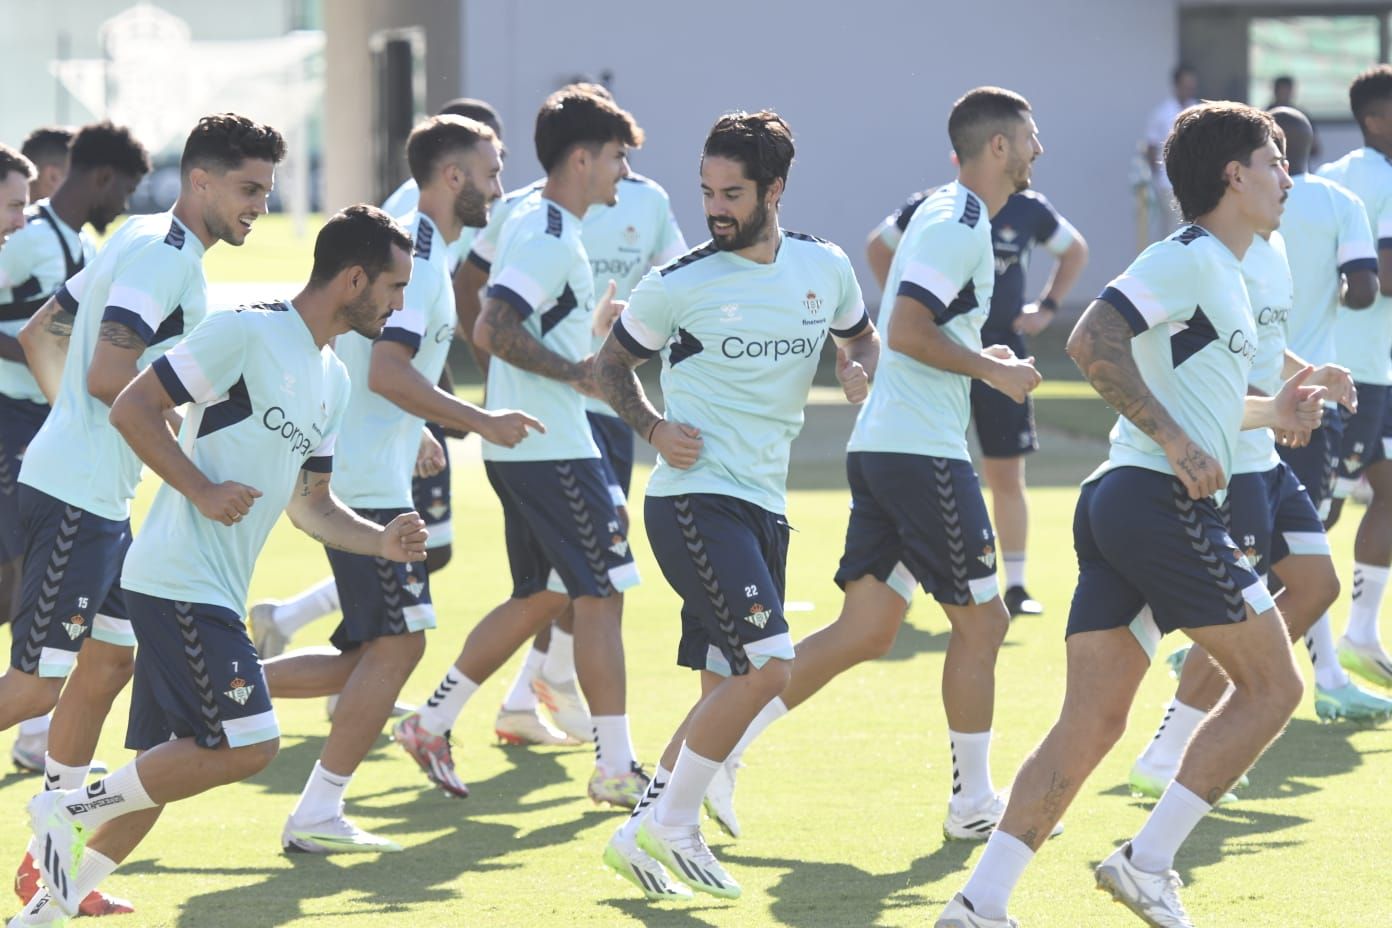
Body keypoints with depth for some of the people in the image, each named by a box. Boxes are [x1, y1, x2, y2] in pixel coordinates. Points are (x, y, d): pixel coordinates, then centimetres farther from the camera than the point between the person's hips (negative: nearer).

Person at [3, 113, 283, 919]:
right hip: (76, 497, -11)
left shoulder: (141, 242, 15)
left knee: (110, 659, 14)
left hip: (102, 495, 11)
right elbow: (107, 375, -25)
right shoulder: (163, 256, -15)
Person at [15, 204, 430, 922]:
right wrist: (202, 491, -17)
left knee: (165, 767, 10)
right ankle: (72, 810, -4)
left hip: (215, 593, 10)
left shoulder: (332, 379, 17)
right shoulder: (247, 333, -11)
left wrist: (381, 542, 7)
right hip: (179, 583, -10)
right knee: (247, 744, -15)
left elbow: (308, 505, 23)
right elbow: (132, 409, -13)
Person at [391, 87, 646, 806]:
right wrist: (575, 371, -19)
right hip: (553, 449, -10)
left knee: (540, 597, 16)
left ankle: (431, 721, 18)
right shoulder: (551, 238, -17)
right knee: (600, 593, -5)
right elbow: (492, 330, -25)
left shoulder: (530, 222, 15)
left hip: (517, 444, 10)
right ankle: (615, 768, -2)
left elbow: (502, 325, 24)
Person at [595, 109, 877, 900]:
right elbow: (613, 365, 6)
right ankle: (672, 825, -6)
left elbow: (861, 334, 25)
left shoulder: (825, 267, 6)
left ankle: (651, 832, 20)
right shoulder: (681, 283, -6)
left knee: (728, 684, 8)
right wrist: (654, 427, -11)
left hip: (765, 505, 6)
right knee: (769, 665, -18)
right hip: (695, 499, -6)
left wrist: (859, 369, 2)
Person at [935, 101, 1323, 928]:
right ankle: (1148, 862, -3)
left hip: (1116, 507, 10)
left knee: (1091, 722, 4)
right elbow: (1092, 343, -21)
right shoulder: (1189, 258, -9)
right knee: (1272, 684, 0)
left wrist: (1269, 414, 26)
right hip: (1164, 506, -10)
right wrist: (1179, 444, -22)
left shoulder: (1222, 271, 22)